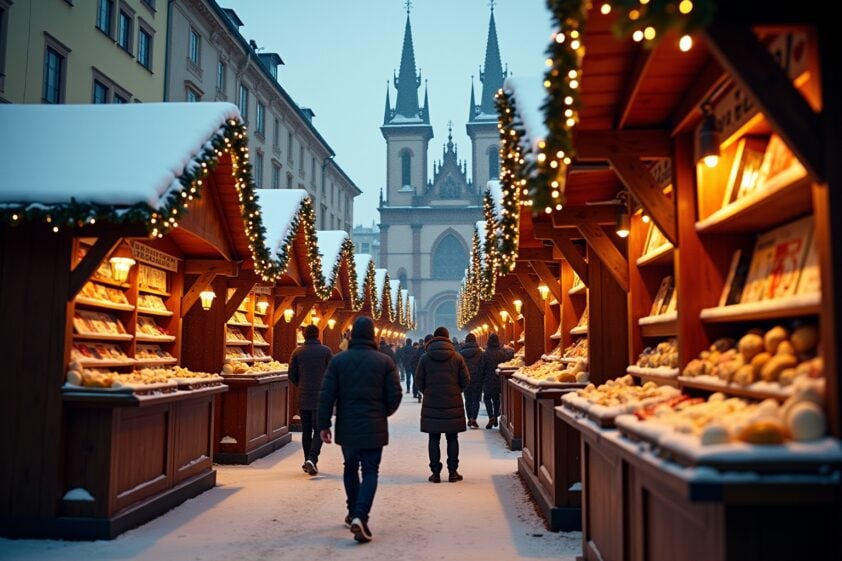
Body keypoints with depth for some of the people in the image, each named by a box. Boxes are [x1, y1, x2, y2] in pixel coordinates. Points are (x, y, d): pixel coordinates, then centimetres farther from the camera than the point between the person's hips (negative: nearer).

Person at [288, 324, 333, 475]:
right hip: (321, 397, -2)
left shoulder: (297, 352, 2)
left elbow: (292, 375, 4)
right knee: (319, 430, 2)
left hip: (303, 398, 3)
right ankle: (312, 458, -15)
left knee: (306, 431, 12)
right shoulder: (325, 351, -4)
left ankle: (308, 462, 16)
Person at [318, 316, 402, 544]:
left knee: (350, 468, 21)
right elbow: (395, 396, -3)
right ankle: (360, 516, -14)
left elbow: (326, 395, -5)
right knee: (370, 472, 3)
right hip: (373, 429, -2)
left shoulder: (338, 360, -2)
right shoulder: (385, 362, -4)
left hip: (347, 428, 2)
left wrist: (324, 425, 1)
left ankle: (353, 513, 29)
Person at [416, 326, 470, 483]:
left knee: (434, 439, 6)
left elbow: (419, 381, 0)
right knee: (452, 438, 9)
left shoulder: (425, 358, -3)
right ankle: (452, 472, 10)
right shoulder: (457, 357, -3)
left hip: (431, 404, 0)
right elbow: (465, 380, 0)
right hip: (453, 404, 0)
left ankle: (435, 473, 7)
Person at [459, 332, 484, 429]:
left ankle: (469, 419, 17)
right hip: (477, 379, -2)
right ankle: (473, 418, -14)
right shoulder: (479, 352, -6)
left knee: (468, 400, 13)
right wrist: (482, 378, 6)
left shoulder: (461, 352, -1)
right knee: (476, 400, 0)